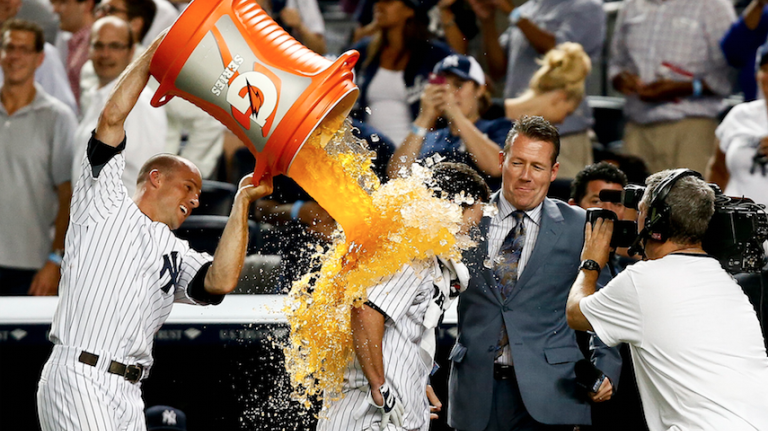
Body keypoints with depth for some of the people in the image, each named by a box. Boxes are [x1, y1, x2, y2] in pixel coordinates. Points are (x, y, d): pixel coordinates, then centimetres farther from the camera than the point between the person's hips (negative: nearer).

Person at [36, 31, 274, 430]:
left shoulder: (178, 256, 24)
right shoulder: (106, 204, 11)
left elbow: (220, 282, 1)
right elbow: (112, 118, 1)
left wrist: (242, 202, 4)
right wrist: (157, 49, 4)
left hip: (129, 395, 7)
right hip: (77, 378, -7)